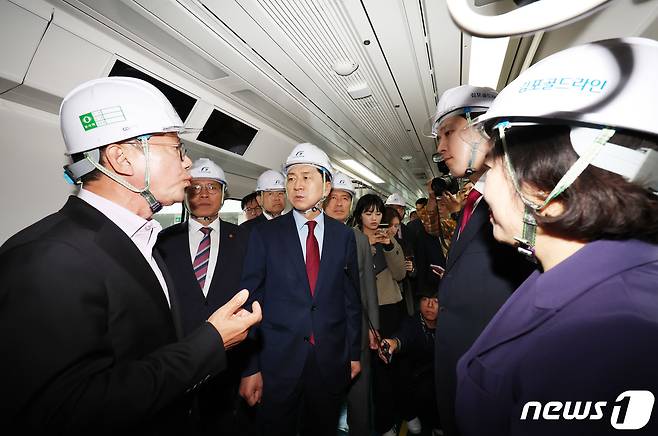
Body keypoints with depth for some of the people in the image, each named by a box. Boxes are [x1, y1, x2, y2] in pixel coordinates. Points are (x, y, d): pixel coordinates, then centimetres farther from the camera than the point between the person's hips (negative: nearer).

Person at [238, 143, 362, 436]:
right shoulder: (264, 234, -5)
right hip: (278, 362, -1)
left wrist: (354, 353, 7)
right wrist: (250, 367, -6)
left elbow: (351, 298, 4)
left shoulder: (344, 236, 0)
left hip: (332, 362, 2)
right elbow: (250, 301, -5)